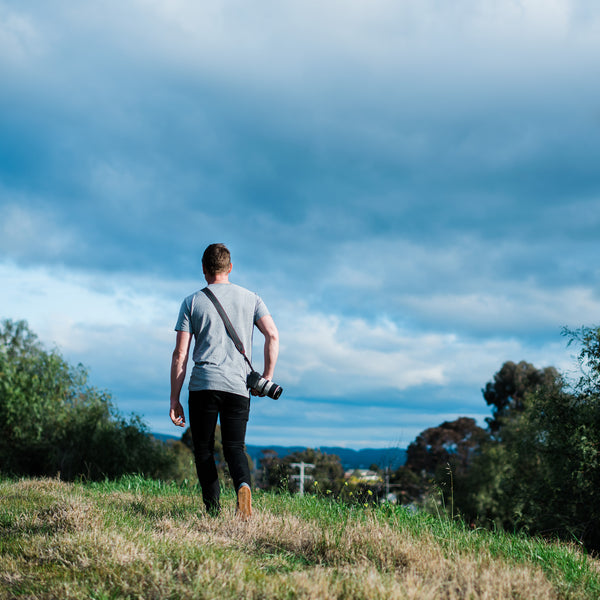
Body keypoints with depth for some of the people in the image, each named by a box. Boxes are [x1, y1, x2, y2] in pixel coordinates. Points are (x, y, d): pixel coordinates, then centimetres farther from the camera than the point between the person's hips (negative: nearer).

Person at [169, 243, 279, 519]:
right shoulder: (250, 298, 12)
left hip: (203, 385, -2)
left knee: (203, 449, 8)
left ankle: (213, 511, -1)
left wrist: (174, 399, 4)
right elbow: (272, 335, -2)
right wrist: (267, 377, 7)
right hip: (238, 386, 2)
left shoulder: (192, 302, 7)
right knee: (234, 447, 8)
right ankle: (243, 485, -23)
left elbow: (180, 355, 2)